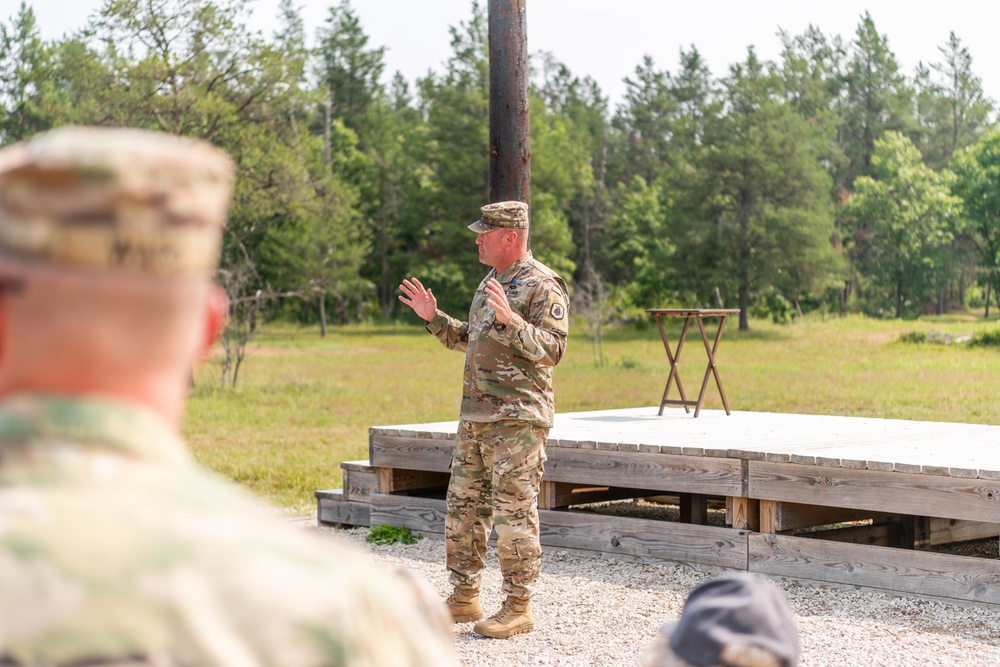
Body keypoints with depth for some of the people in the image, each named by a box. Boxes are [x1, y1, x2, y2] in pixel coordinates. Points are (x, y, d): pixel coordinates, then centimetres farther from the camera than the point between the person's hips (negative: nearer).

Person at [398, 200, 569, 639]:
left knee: (513, 513, -6)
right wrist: (434, 317, 16)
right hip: (474, 416, 9)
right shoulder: (490, 283, 18)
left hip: (517, 420, -9)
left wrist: (510, 321, -29)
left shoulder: (543, 286, -10)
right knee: (464, 507, 12)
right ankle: (464, 598, 22)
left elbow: (551, 350, -19)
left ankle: (518, 608, 2)